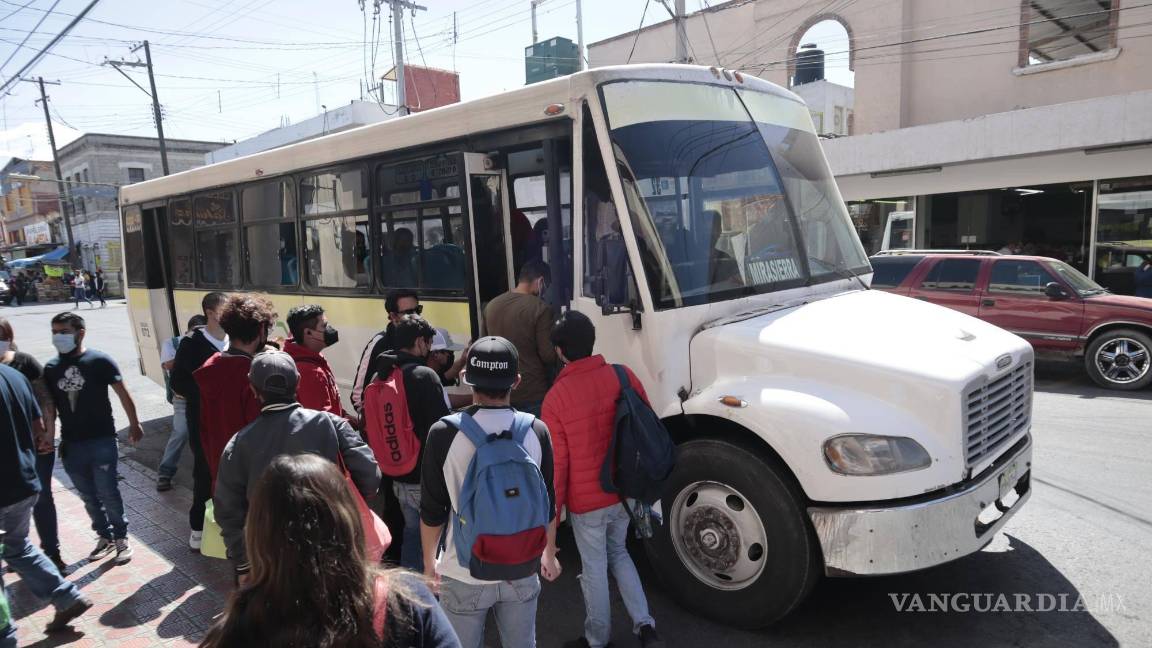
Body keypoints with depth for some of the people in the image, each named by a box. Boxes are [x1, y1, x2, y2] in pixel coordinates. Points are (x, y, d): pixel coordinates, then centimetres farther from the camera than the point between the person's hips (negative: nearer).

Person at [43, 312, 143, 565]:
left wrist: (134, 424, 4)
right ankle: (104, 537, 30)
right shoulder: (51, 368, 3)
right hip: (71, 444, 4)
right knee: (89, 497, 14)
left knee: (108, 494, 1)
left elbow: (123, 394, -1)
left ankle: (121, 538, 18)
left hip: (102, 441, -4)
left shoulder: (99, 361, -8)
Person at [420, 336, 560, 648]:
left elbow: (432, 511, -8)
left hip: (464, 575, -2)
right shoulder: (536, 431, -9)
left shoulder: (445, 433, -16)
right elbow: (546, 505, 1)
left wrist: (429, 561, 9)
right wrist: (548, 555, 17)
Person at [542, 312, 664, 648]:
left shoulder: (556, 398, -20)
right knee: (618, 553, 26)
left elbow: (557, 463, -14)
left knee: (594, 569, 15)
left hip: (586, 500, -4)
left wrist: (552, 510, 0)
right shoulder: (624, 376, -10)